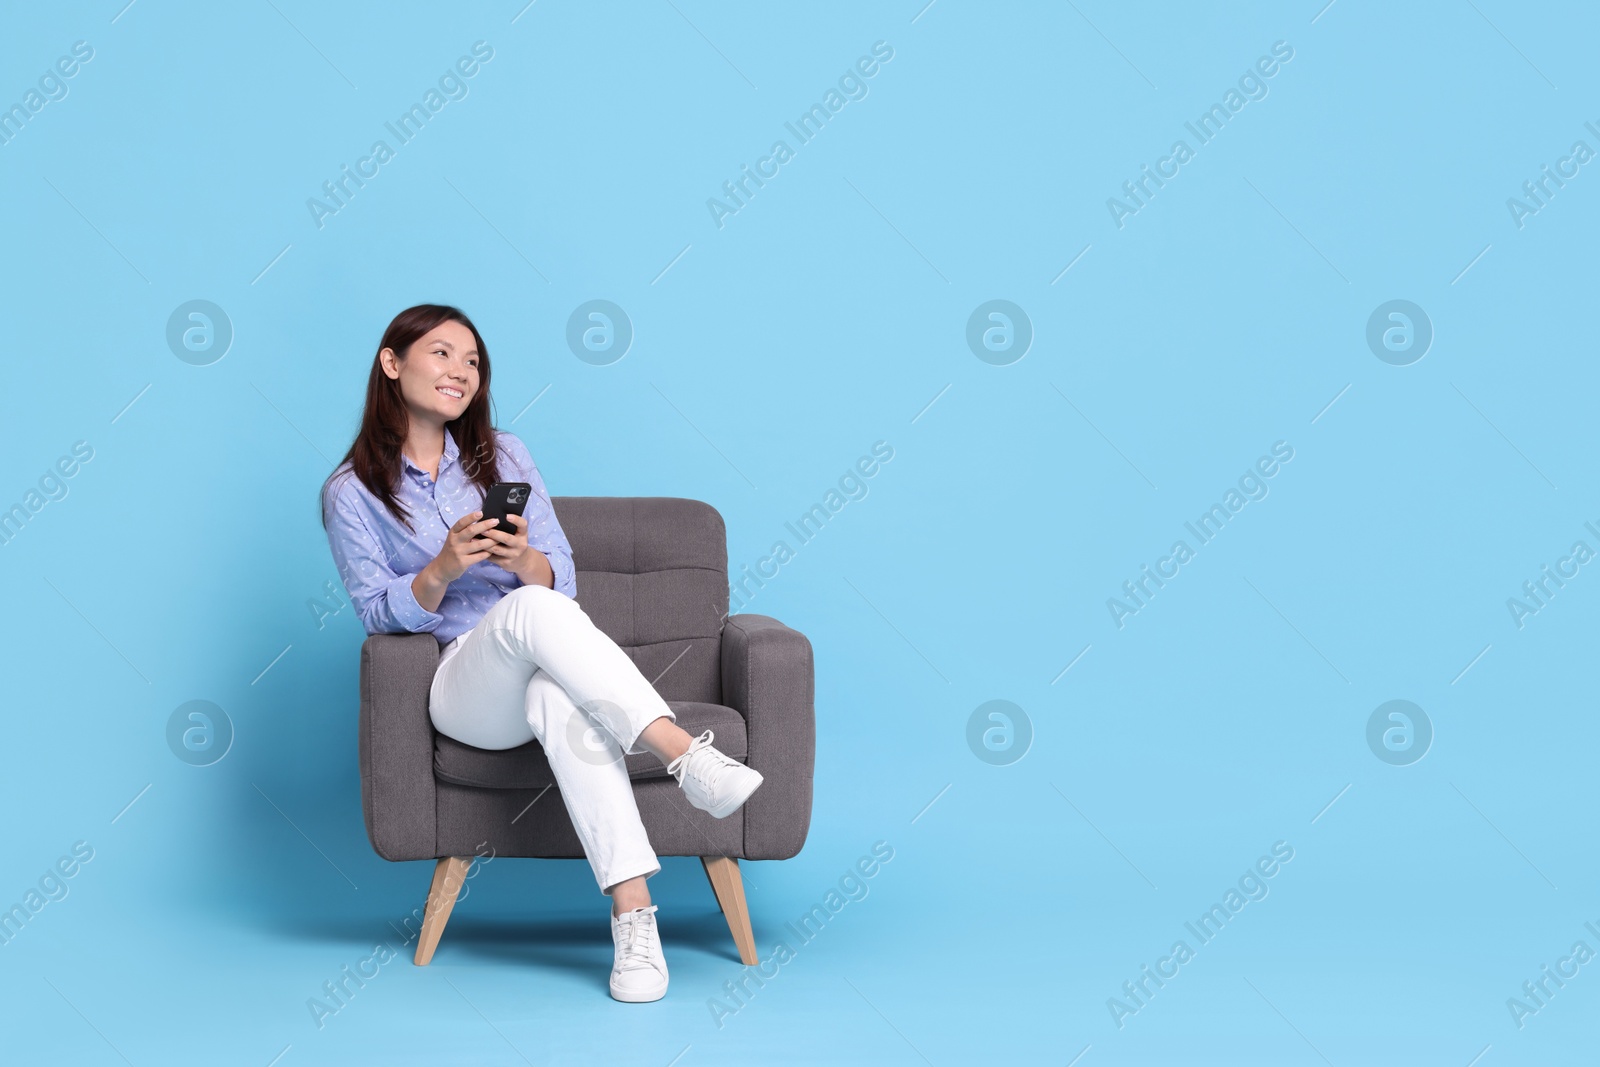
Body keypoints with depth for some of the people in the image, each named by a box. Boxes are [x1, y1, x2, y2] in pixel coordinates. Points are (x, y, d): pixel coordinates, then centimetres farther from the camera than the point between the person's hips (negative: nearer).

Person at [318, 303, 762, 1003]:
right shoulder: (351, 494, 9)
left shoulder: (503, 454, 16)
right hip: (460, 684, -2)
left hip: (549, 665, 2)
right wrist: (445, 568, -19)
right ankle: (687, 756, -48)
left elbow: (563, 581, 10)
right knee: (530, 608, -37)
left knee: (559, 702, -38)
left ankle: (633, 916, -48)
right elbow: (379, 614, 0)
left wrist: (525, 560, -14)